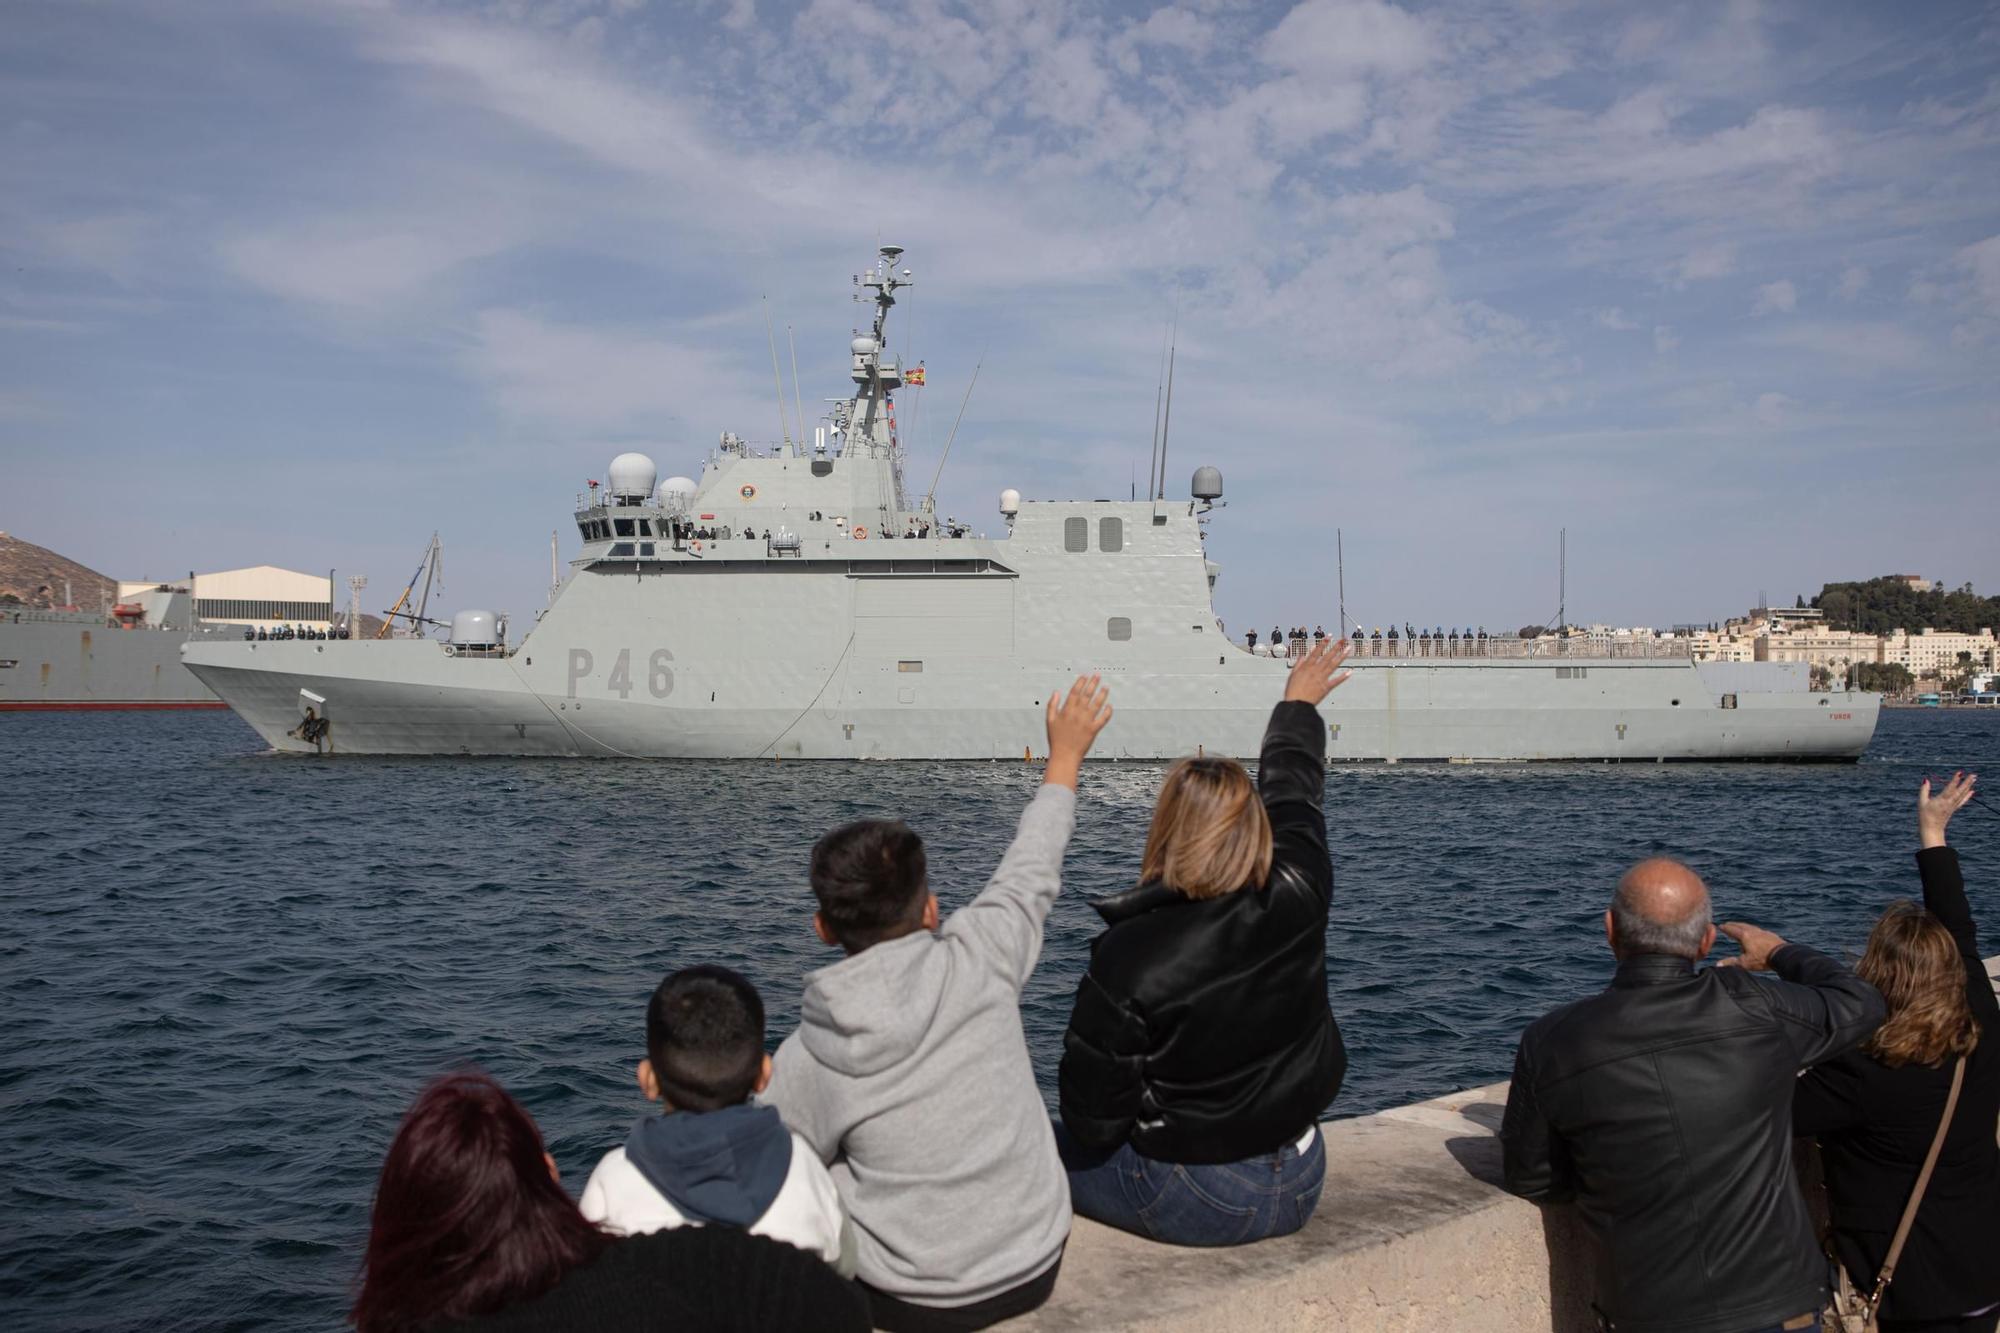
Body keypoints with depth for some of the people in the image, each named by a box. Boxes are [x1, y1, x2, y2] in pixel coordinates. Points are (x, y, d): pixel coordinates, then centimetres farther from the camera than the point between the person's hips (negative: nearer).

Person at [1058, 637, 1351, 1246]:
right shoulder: (1297, 902, -14)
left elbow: (1092, 1120, -16)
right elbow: (1293, 792, 7)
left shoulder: (1126, 960, -26)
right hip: (1301, 1186, 6)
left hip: (1194, 1202, -5)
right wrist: (1298, 704, 26)